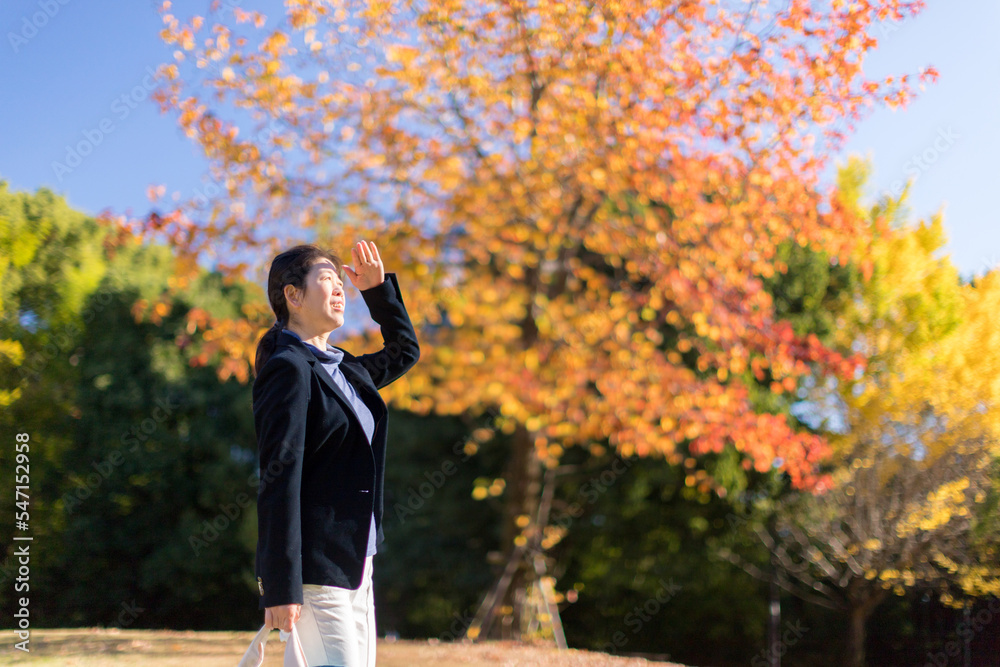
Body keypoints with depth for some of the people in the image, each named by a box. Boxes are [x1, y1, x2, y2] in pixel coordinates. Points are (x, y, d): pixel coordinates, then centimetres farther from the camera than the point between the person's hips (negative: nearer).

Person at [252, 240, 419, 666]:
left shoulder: (345, 369, 14)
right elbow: (278, 481, -17)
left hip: (355, 566, 9)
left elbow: (404, 351, 35)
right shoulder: (288, 369, -11)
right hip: (314, 571, -9)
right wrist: (280, 586, -21)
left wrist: (378, 288, 20)